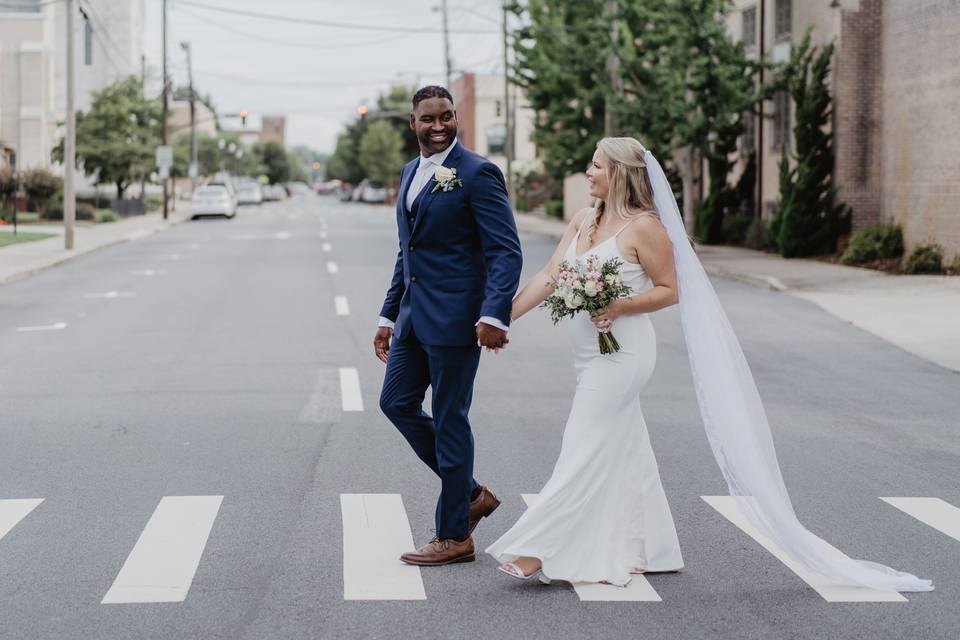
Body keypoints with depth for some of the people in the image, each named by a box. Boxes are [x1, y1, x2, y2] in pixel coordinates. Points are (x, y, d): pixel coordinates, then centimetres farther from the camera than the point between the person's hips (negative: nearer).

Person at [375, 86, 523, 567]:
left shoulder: (477, 173, -11)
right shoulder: (410, 173, 15)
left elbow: (506, 252, -16)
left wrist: (494, 315, -27)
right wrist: (389, 315, 20)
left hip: (456, 316, -9)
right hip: (414, 314, 9)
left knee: (449, 419, -2)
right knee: (396, 402, 11)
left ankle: (454, 536, 10)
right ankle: (472, 493, 24)